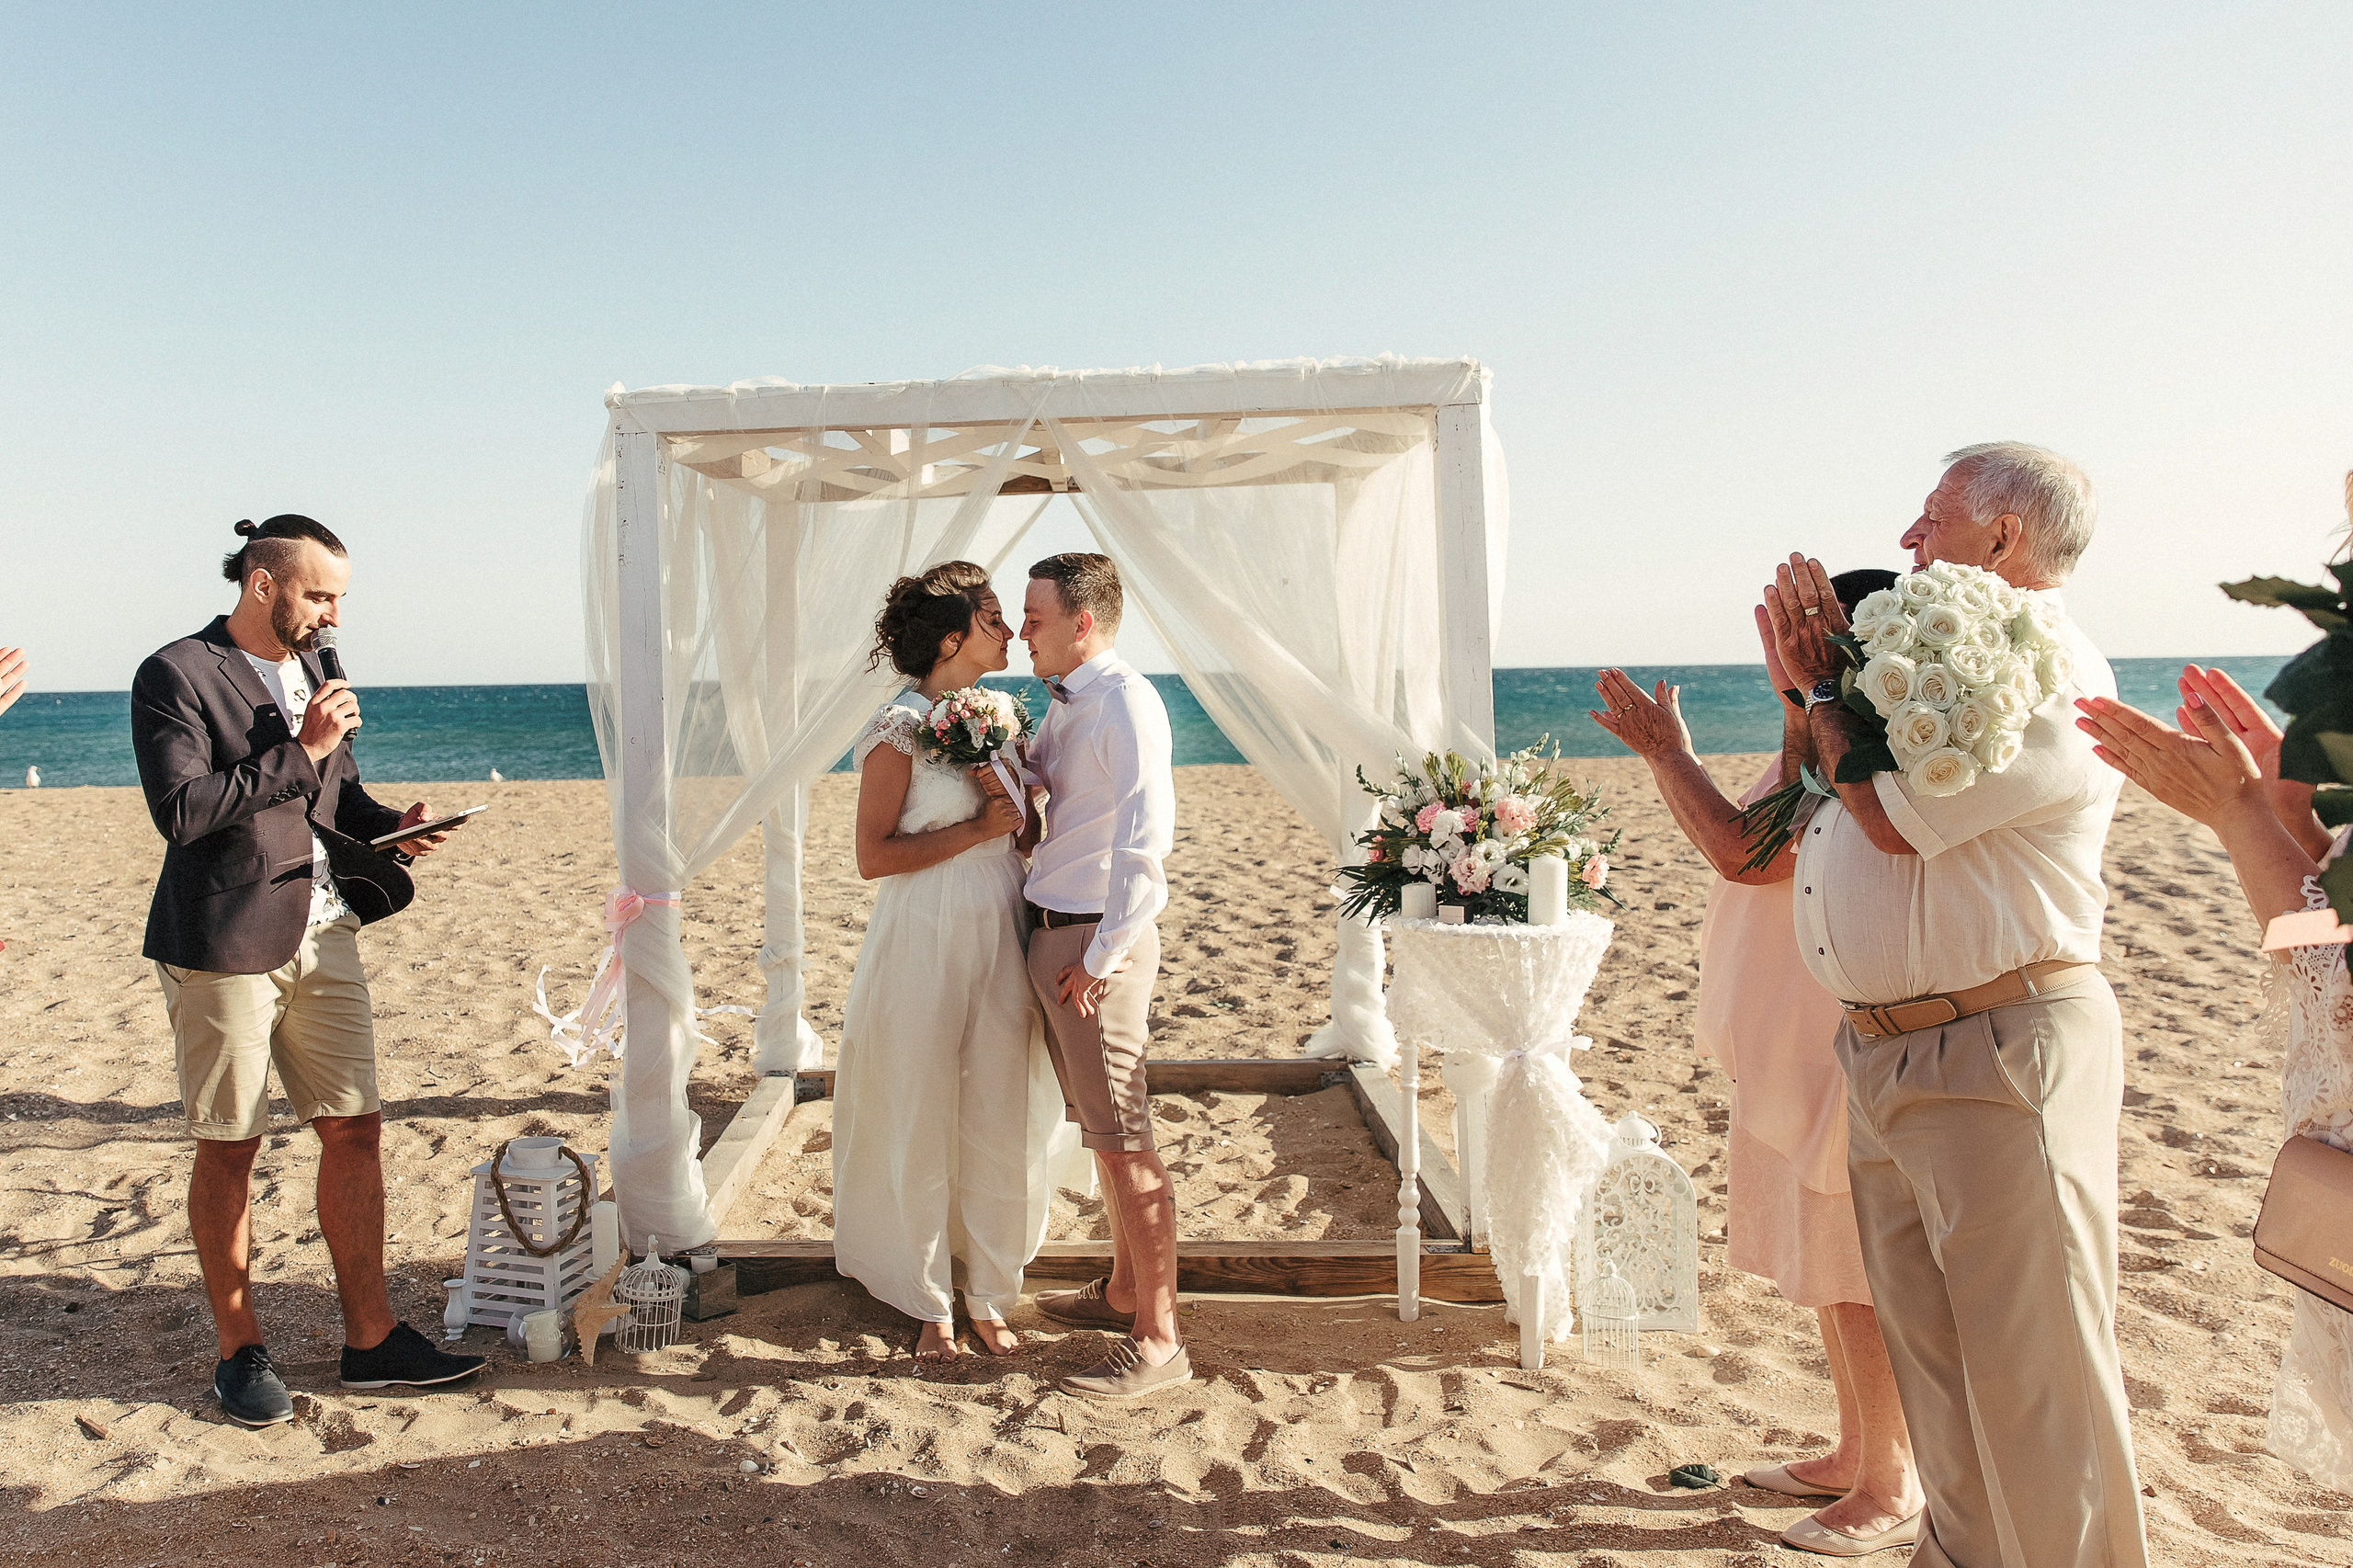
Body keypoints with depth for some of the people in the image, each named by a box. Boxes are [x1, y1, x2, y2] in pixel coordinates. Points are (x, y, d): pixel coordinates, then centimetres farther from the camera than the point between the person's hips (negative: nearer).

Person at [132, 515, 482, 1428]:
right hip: (225, 944, -6)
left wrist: (388, 826, 3)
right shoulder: (175, 676, -8)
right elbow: (181, 811, -19)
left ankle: (370, 1337, 16)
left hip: (323, 934, 6)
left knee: (355, 1129, 6)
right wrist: (299, 753, -17)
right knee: (229, 1149, 5)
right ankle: (239, 1351, 20)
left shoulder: (315, 672, 14)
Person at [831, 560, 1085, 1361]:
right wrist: (976, 828, -16)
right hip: (926, 945, -6)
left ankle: (990, 1297, 24)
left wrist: (1013, 799, -1)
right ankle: (931, 1307, 21)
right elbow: (873, 857, -14)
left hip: (1000, 943, 6)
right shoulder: (900, 727, -10)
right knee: (922, 1129, 5)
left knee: (1001, 1124, 9)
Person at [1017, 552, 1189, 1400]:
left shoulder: (1126, 703, -17)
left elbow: (1145, 845, -23)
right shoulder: (1062, 705, 13)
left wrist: (1099, 957, -19)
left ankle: (1158, 1341, 5)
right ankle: (1124, 1290, 34)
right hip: (1051, 935, 10)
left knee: (1124, 1142, -4)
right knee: (1102, 1131, 19)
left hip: (1094, 942, -9)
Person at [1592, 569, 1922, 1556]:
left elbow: (1745, 852, -25)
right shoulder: (1819, 756, 12)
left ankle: (1891, 1493, 16)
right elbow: (1738, 841, 20)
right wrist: (1664, 755, 13)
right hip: (1791, 1055, 11)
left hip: (1841, 1058, -10)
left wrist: (1670, 753, -13)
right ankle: (1855, 1454, 34)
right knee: (1826, 1269, 19)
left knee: (1858, 1279, 1)